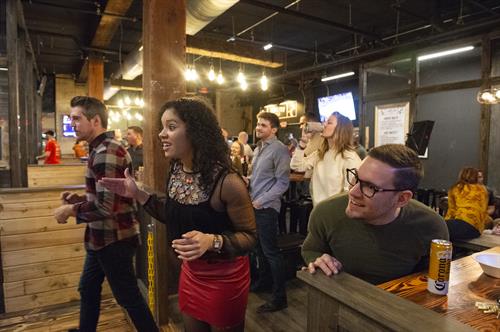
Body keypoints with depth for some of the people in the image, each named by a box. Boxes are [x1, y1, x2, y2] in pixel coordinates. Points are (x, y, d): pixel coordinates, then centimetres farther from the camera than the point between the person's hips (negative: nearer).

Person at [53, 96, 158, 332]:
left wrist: (70, 210, -14)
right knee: (88, 289, 25)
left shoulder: (106, 152, -22)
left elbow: (105, 206, -29)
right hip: (103, 237, 10)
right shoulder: (101, 149, 11)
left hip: (114, 239, -10)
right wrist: (78, 199, 7)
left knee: (128, 297, 5)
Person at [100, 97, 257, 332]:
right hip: (190, 272, 7)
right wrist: (137, 195, 2)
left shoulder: (226, 182, -28)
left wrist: (213, 241, -37)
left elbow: (249, 236, -20)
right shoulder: (176, 172, -5)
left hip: (224, 279, -6)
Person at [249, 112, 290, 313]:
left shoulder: (279, 149, -12)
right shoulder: (258, 148, 13)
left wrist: (261, 201, -16)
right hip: (254, 205, 8)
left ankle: (279, 297, 12)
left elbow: (282, 183, -15)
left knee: (270, 252, -1)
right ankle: (262, 281, 40)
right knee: (259, 248, 20)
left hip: (266, 207, -8)